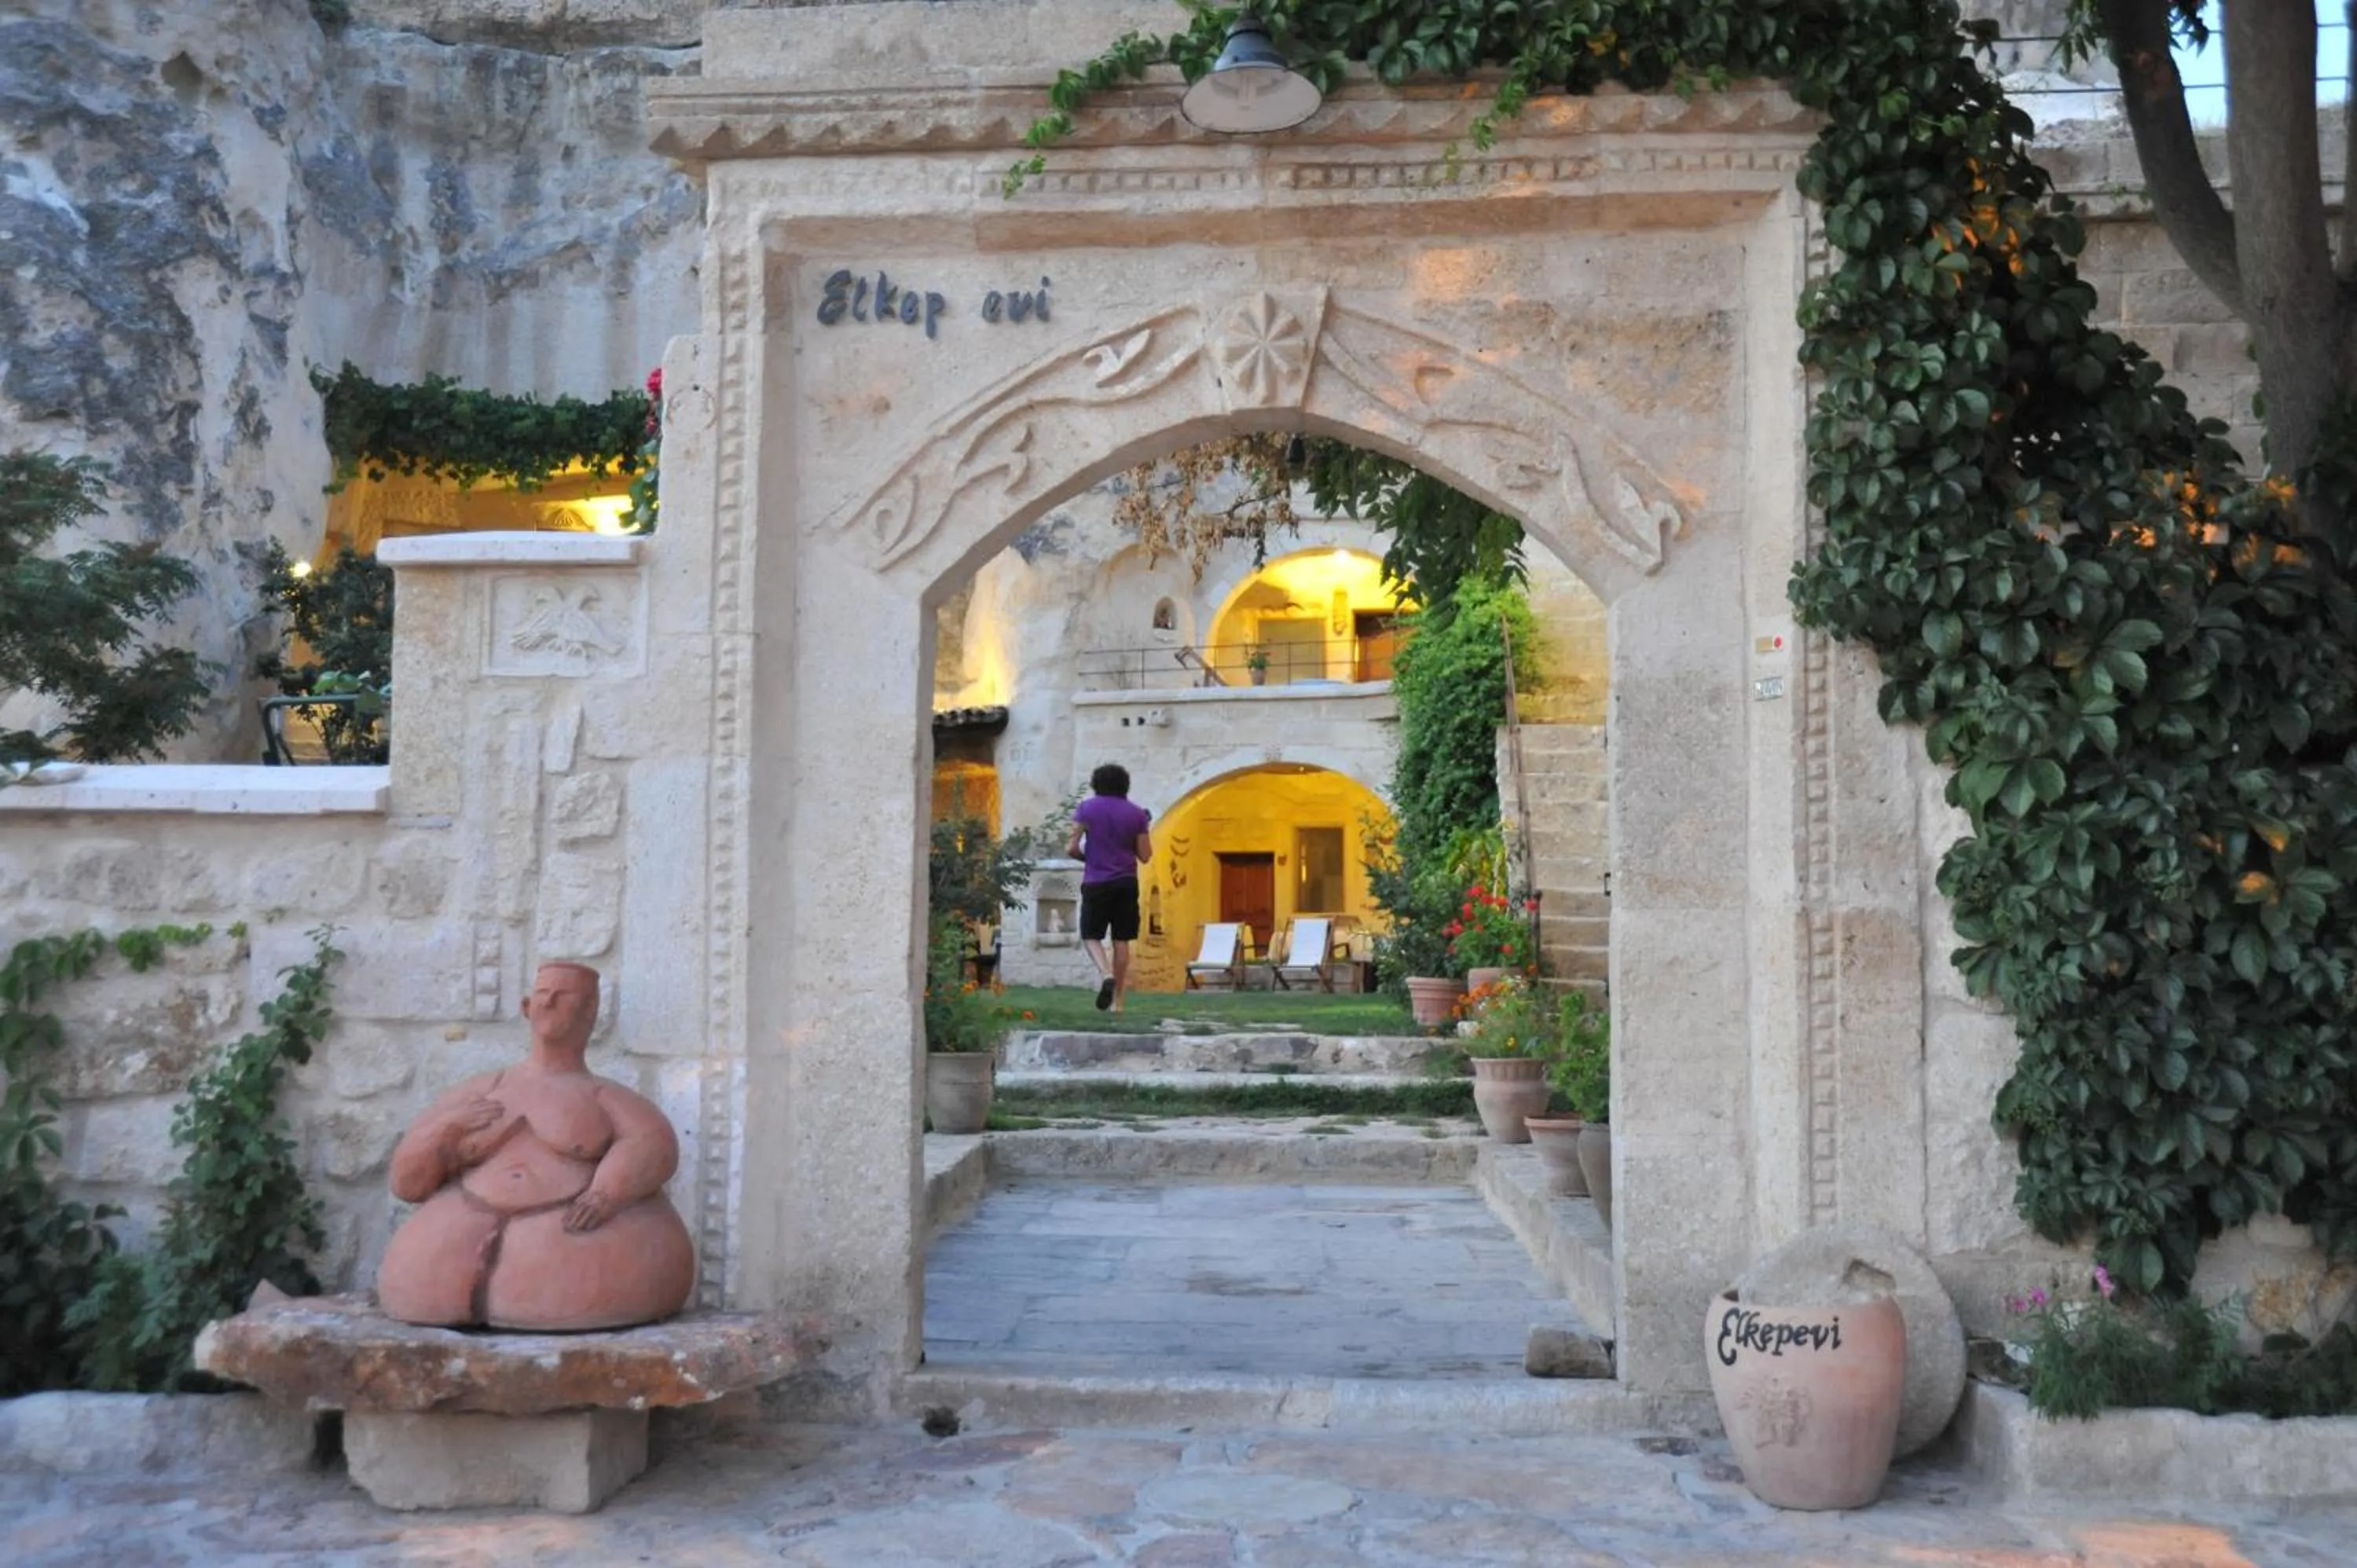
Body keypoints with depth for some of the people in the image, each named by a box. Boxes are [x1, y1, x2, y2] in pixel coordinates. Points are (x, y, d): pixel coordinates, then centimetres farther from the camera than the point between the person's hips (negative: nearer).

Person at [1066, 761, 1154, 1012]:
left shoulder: (1086, 808, -2)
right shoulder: (1137, 814, 3)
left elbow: (1071, 848, -6)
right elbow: (1144, 856, 3)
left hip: (1096, 883, -2)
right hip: (1126, 883, 2)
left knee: (1091, 936, 9)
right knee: (1121, 940, 7)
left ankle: (1106, 974, -19)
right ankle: (1117, 1000, 9)